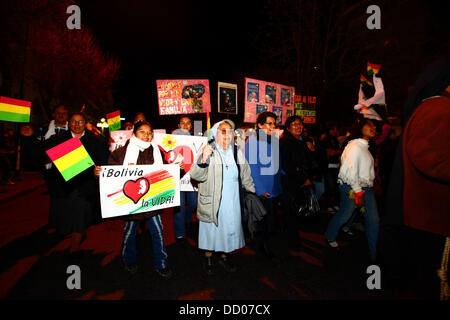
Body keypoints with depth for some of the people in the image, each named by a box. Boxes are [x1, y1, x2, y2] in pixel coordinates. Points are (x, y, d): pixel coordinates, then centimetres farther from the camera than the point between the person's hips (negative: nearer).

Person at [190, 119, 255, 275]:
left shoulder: (237, 152, 7)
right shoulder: (208, 151, -10)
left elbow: (245, 175, 18)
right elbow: (196, 175, -20)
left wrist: (253, 191, 21)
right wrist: (203, 159, -37)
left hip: (232, 202, 4)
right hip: (212, 202, -4)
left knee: (229, 229, 14)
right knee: (211, 229, 10)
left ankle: (224, 257, 37)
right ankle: (208, 258, 34)